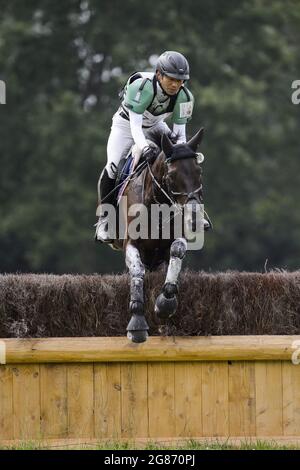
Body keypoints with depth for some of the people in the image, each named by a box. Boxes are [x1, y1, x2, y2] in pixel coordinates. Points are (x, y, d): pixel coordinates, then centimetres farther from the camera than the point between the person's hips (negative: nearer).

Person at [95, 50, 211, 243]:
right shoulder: (142, 86, -38)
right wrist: (143, 146, -58)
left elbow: (180, 133, -19)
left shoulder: (184, 96, -23)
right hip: (127, 124, -4)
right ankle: (103, 220, -11)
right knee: (112, 167, -22)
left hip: (155, 127, 4)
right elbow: (135, 126, -40)